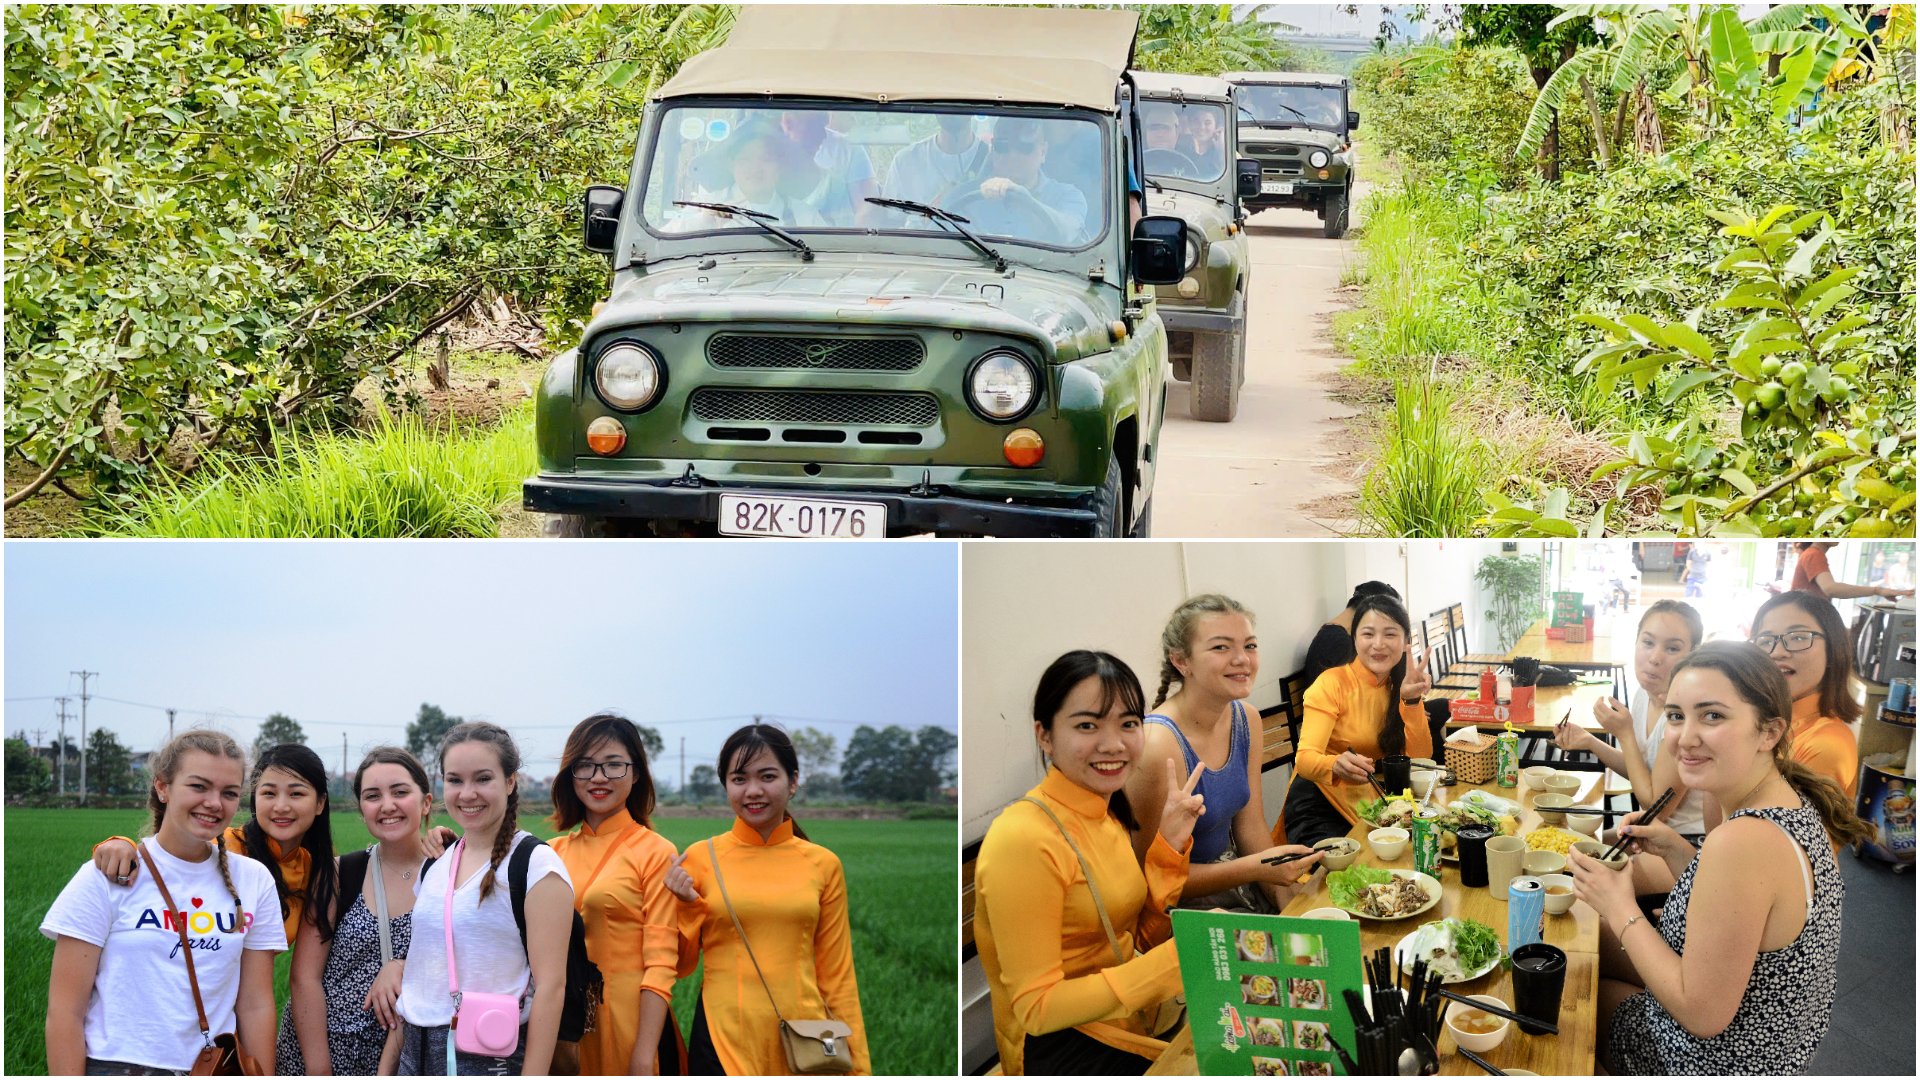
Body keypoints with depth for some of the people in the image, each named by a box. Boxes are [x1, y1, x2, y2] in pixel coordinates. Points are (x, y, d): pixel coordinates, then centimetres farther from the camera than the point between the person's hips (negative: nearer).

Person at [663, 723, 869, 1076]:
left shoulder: (823, 864, 4)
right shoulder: (699, 859, 0)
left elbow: (837, 975, 7)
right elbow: (681, 965, 7)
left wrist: (857, 1063, 4)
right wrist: (686, 907, -10)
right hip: (723, 1038, -1)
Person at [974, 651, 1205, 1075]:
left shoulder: (1108, 813, 6)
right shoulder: (1023, 838, -20)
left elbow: (1148, 938, 10)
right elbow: (1037, 1007, -21)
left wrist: (1170, 845, -4)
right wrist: (1176, 958, -28)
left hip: (1134, 1019, 8)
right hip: (1058, 1045, -8)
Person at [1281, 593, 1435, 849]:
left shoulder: (1398, 686, 7)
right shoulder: (1333, 683, -10)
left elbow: (1422, 758, -2)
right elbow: (1304, 758, -22)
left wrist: (1411, 700, -15)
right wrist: (1337, 765, -45)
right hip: (1321, 805, -6)